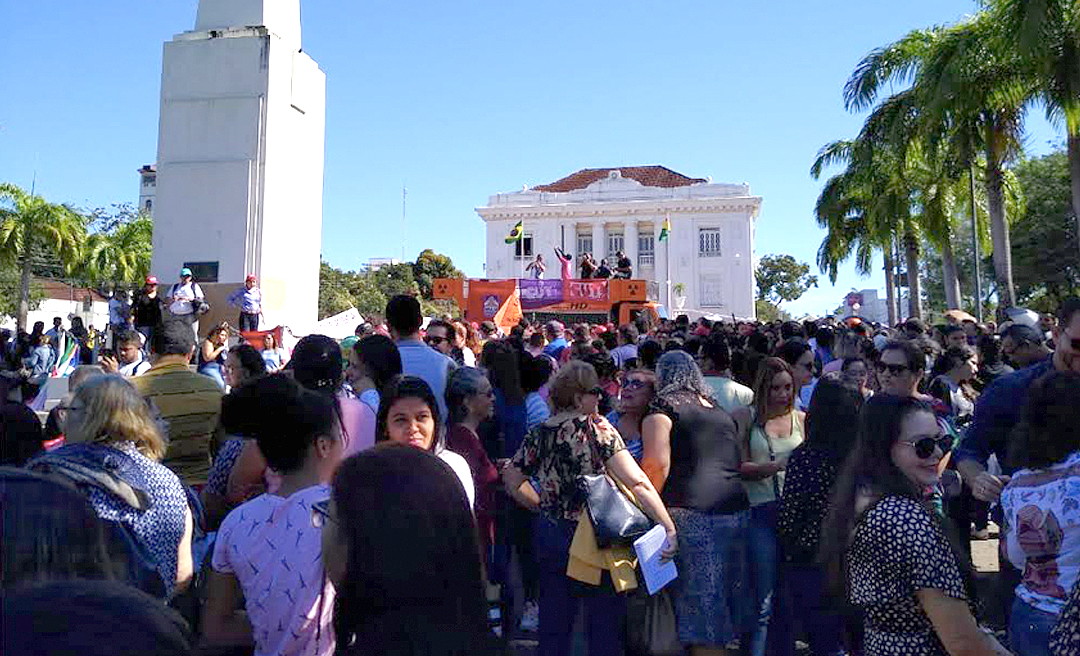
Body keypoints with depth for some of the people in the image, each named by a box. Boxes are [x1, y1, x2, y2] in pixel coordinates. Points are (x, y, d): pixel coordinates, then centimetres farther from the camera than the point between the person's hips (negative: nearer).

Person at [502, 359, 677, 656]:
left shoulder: (538, 434, 1)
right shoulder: (597, 428, -14)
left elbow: (510, 479, 9)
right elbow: (637, 482, -18)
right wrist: (669, 528, -17)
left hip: (549, 534, 5)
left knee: (554, 622, 17)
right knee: (605, 620, 10)